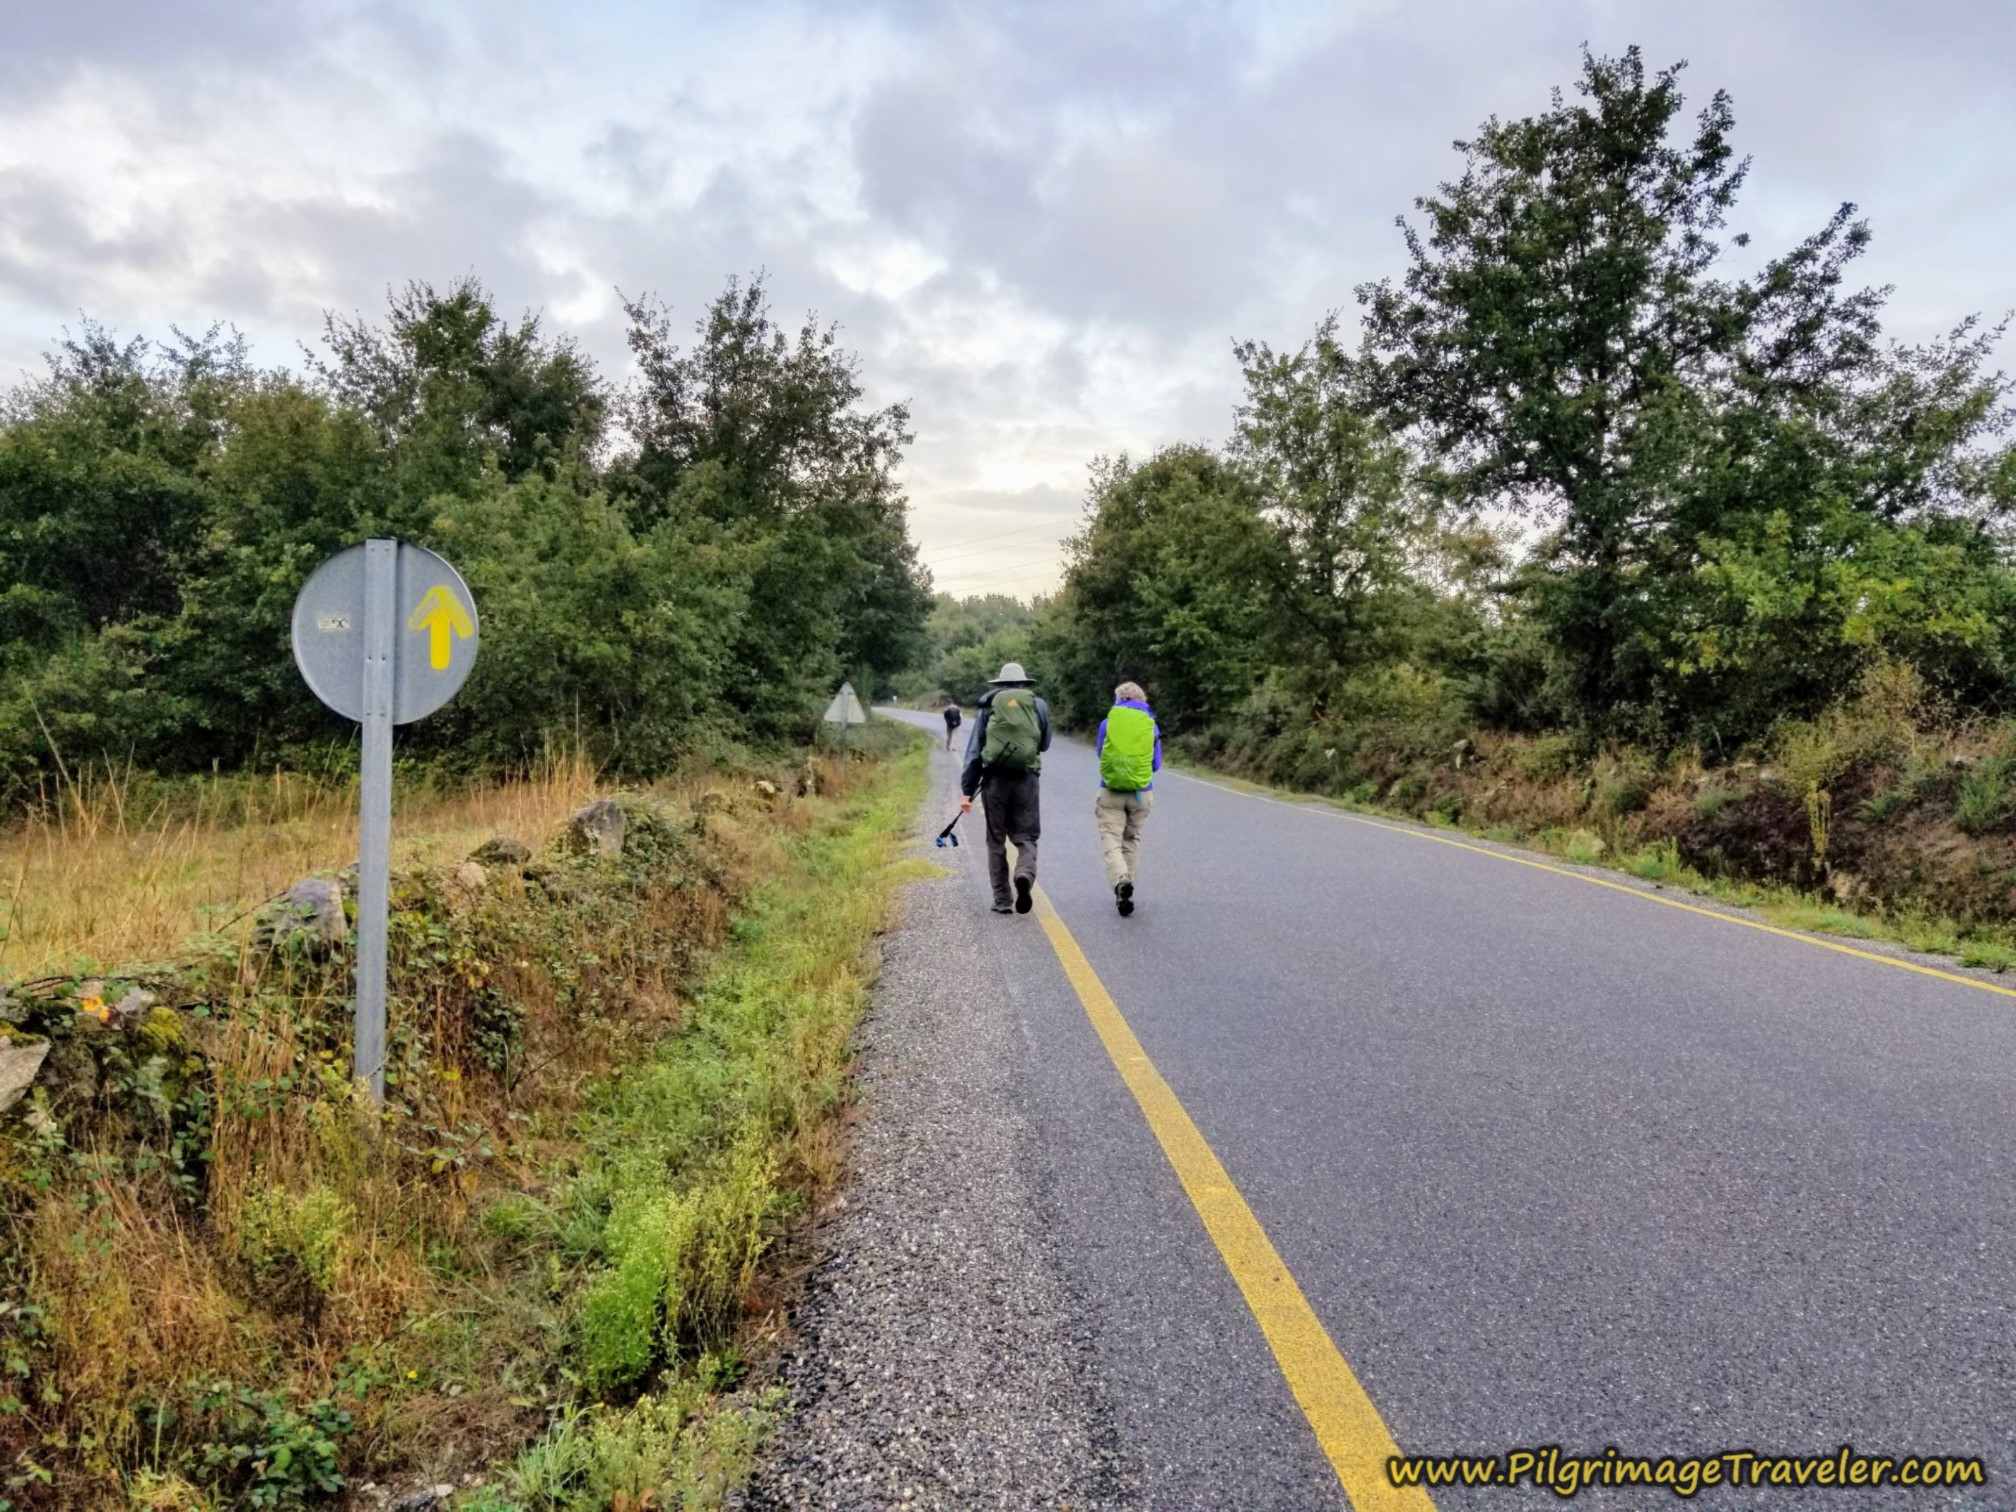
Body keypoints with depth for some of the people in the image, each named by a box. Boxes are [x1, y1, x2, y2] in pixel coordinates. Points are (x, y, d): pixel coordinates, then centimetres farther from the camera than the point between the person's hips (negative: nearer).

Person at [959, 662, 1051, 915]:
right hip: (1026, 780, 0)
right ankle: (1025, 875, -23)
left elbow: (973, 751, 3)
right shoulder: (1039, 705, 7)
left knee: (996, 841, 12)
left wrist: (967, 791, 4)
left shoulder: (988, 707, 7)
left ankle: (1002, 900, 13)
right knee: (1026, 837, 7)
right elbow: (1044, 744, 17)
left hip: (994, 780, 0)